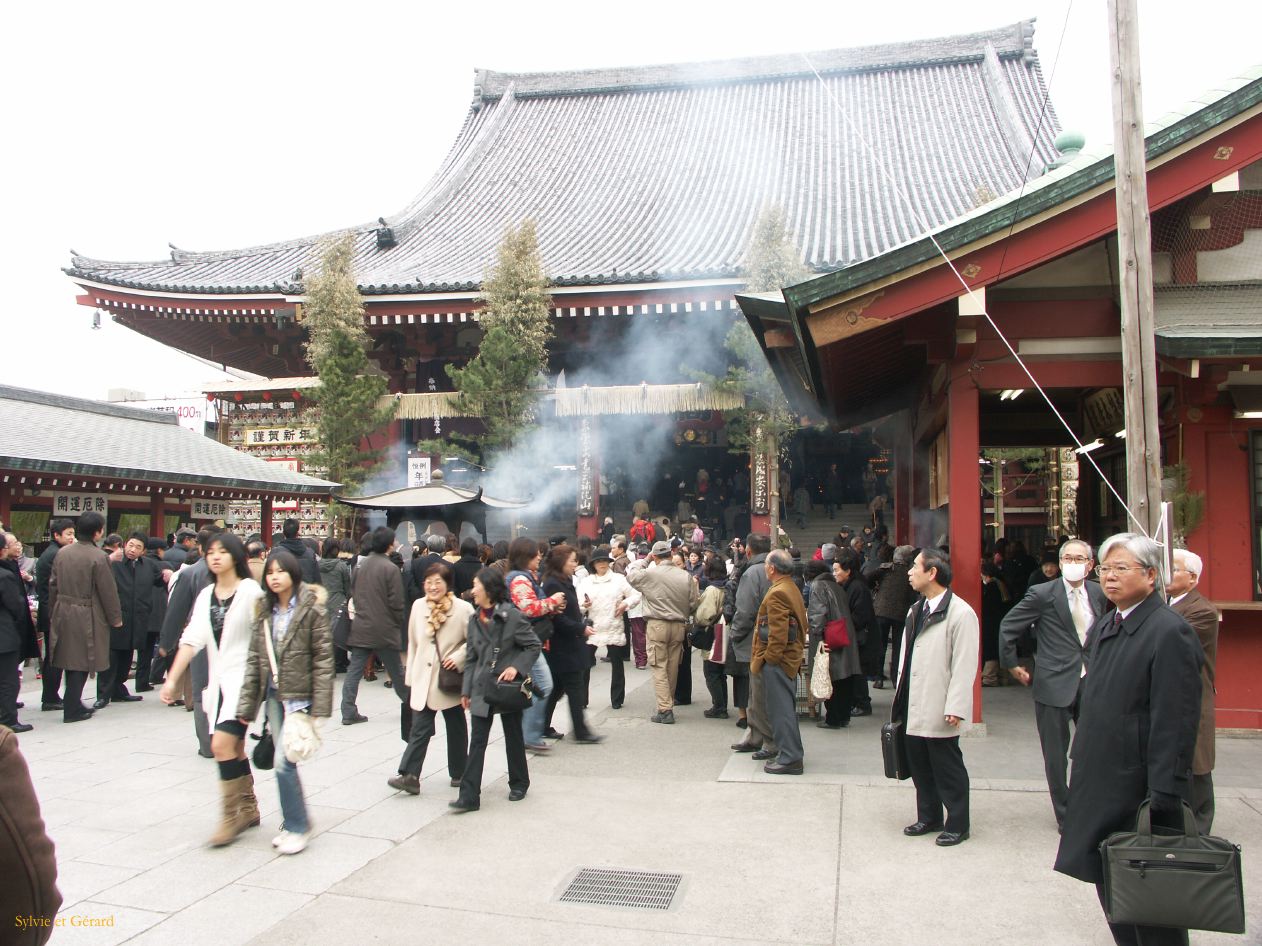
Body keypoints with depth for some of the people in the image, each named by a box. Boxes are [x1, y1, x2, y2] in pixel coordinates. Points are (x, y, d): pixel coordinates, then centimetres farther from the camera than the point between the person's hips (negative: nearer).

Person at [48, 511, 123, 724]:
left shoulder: (62, 553, 3)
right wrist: (116, 618, -2)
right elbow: (108, 590, -13)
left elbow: (53, 585, 10)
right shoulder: (98, 557, -17)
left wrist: (53, 612, 20)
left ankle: (74, 705, 26)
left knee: (70, 659, 16)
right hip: (86, 616, -6)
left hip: (63, 613, 7)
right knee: (81, 662, 3)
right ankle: (72, 710, 7)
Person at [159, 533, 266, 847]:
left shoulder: (251, 591, -9)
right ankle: (249, 809, 26)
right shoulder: (206, 595, 10)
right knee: (235, 747, 13)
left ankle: (231, 815, -1)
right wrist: (172, 679, -1)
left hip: (244, 679, -6)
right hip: (219, 680, 7)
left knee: (222, 743, -14)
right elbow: (192, 639, 6)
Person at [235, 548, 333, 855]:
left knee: (283, 762, -10)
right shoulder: (264, 611, 7)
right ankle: (293, 823, 26)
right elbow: (254, 658, 8)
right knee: (284, 763, 12)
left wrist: (320, 706, -14)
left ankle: (297, 827, 5)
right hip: (274, 695, 6)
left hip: (299, 696, -5)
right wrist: (246, 703, 4)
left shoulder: (312, 608, -9)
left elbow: (323, 658, -10)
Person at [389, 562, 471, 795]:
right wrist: (410, 674, 11)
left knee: (456, 727, 12)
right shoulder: (418, 606, 2)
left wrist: (458, 657, -20)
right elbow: (412, 643, 9)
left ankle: (458, 773, 26)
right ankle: (409, 775, -3)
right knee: (420, 728, -3)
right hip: (423, 678, 3)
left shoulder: (463, 609, -12)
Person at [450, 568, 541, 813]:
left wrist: (515, 667, -21)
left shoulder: (513, 616, -12)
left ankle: (519, 784, 31)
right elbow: (471, 658, 9)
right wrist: (466, 690, 6)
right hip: (482, 689, 4)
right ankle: (469, 796, 1)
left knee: (514, 737, 12)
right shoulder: (474, 620, 5)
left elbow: (533, 646, -8)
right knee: (477, 742, 0)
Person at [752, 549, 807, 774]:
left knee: (781, 709, -4)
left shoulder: (777, 593, -18)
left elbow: (778, 632, -23)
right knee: (786, 708, 17)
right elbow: (803, 625, 18)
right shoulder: (793, 589, 14)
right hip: (791, 657, 10)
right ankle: (790, 753, 25)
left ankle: (790, 759, -1)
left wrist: (767, 658, -17)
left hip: (777, 661, -10)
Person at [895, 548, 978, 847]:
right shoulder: (916, 610, 12)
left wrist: (954, 708, -19)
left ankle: (958, 825, 19)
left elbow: (964, 665, -17)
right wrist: (900, 695, 14)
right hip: (915, 706, 8)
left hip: (939, 710, -8)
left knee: (947, 769, 5)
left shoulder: (960, 613, -15)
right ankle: (929, 817, 30)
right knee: (919, 765, 15)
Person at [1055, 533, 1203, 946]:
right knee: (1108, 883, 16)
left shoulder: (1170, 631, -15)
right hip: (1099, 782, 8)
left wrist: (1163, 795, -20)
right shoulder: (1101, 628, 11)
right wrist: (1081, 765, 15)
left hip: (1140, 788, -8)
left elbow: (1176, 722, -19)